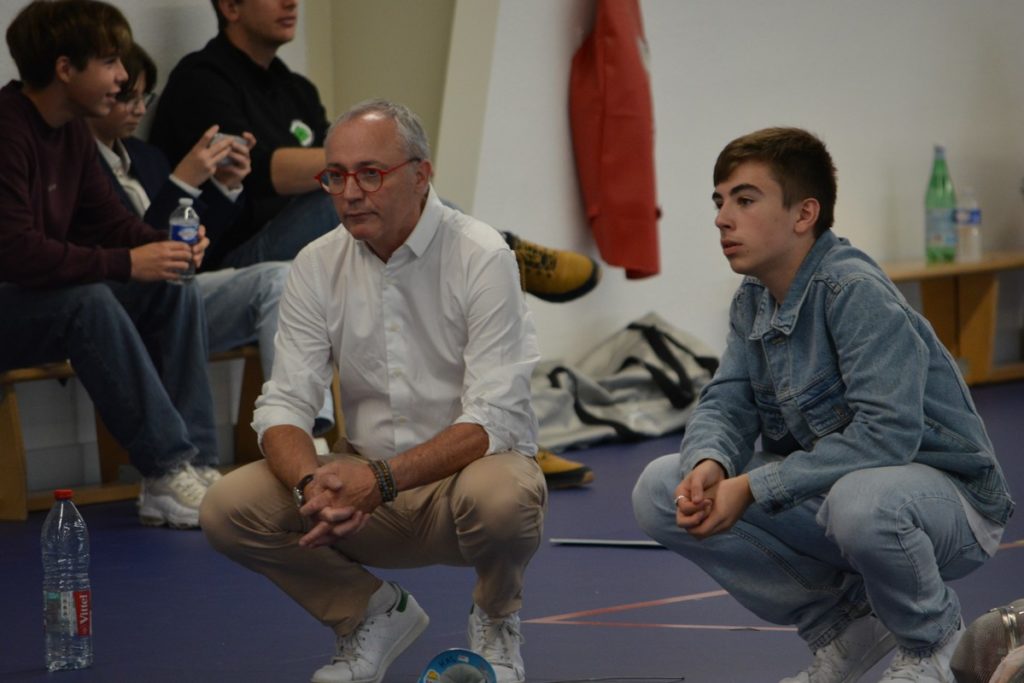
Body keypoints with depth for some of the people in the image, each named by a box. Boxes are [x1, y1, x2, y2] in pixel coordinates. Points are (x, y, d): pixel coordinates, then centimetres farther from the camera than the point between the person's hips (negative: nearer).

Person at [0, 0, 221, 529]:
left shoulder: (71, 131, 8)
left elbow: (105, 218, 15)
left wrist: (167, 246, -7)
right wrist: (126, 264, -30)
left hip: (46, 299, 10)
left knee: (174, 293, -5)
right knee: (90, 301, -34)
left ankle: (195, 465, -14)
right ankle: (166, 470, -30)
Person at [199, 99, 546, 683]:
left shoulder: (480, 257, -15)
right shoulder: (317, 267, -1)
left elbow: (494, 420, -21)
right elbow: (284, 404, -5)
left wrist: (381, 478, -33)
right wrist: (312, 483, -28)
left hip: (465, 470, -4)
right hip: (366, 484, 4)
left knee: (502, 497, -39)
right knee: (228, 509, -17)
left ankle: (497, 620, -2)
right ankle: (376, 614, 8)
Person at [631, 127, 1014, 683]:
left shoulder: (854, 292, -24)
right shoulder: (753, 302, 3)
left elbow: (887, 433, -32)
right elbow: (726, 404, 1)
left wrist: (753, 487, -31)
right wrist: (709, 463, -24)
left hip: (943, 496, -8)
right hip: (826, 489, 8)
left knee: (861, 500, -43)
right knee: (659, 492, -7)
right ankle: (843, 627, 6)